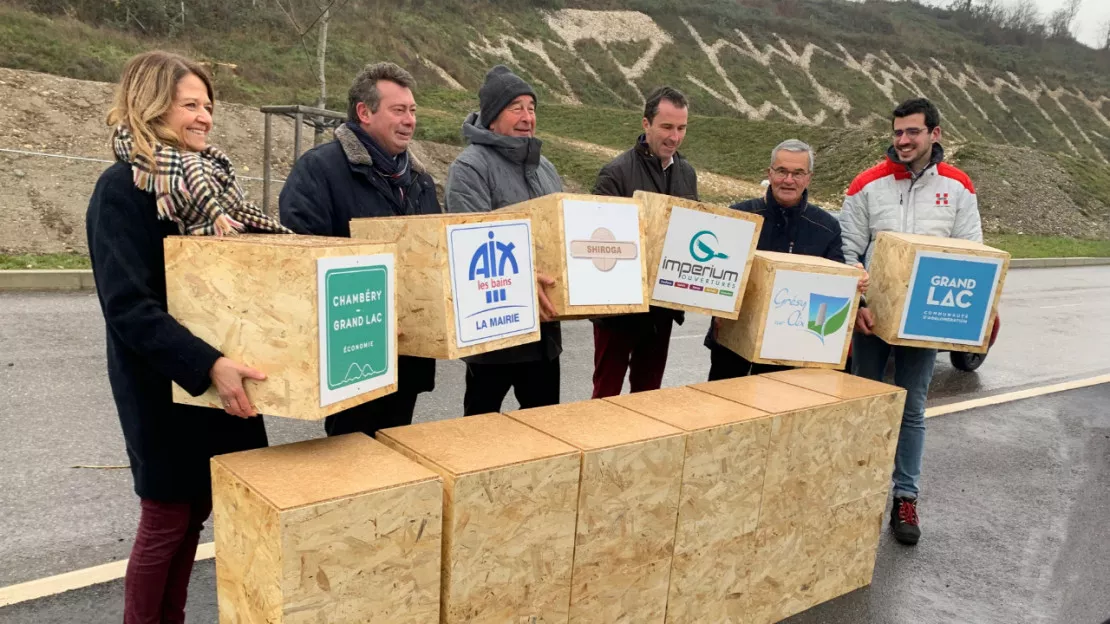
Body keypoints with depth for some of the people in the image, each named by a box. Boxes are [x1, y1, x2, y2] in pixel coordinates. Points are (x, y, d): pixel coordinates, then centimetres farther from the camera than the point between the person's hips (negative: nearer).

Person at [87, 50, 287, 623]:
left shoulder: (206, 178, 9)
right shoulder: (121, 188, -14)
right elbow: (128, 307, -23)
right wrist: (207, 365, -34)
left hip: (220, 375, 7)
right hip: (164, 385, -7)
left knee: (196, 510, 15)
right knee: (168, 518, 5)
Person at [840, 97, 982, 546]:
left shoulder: (958, 187, 3)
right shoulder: (868, 184, -2)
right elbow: (847, 252, -3)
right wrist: (856, 304, -15)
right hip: (872, 313, 0)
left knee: (911, 410, 8)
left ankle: (905, 499, 17)